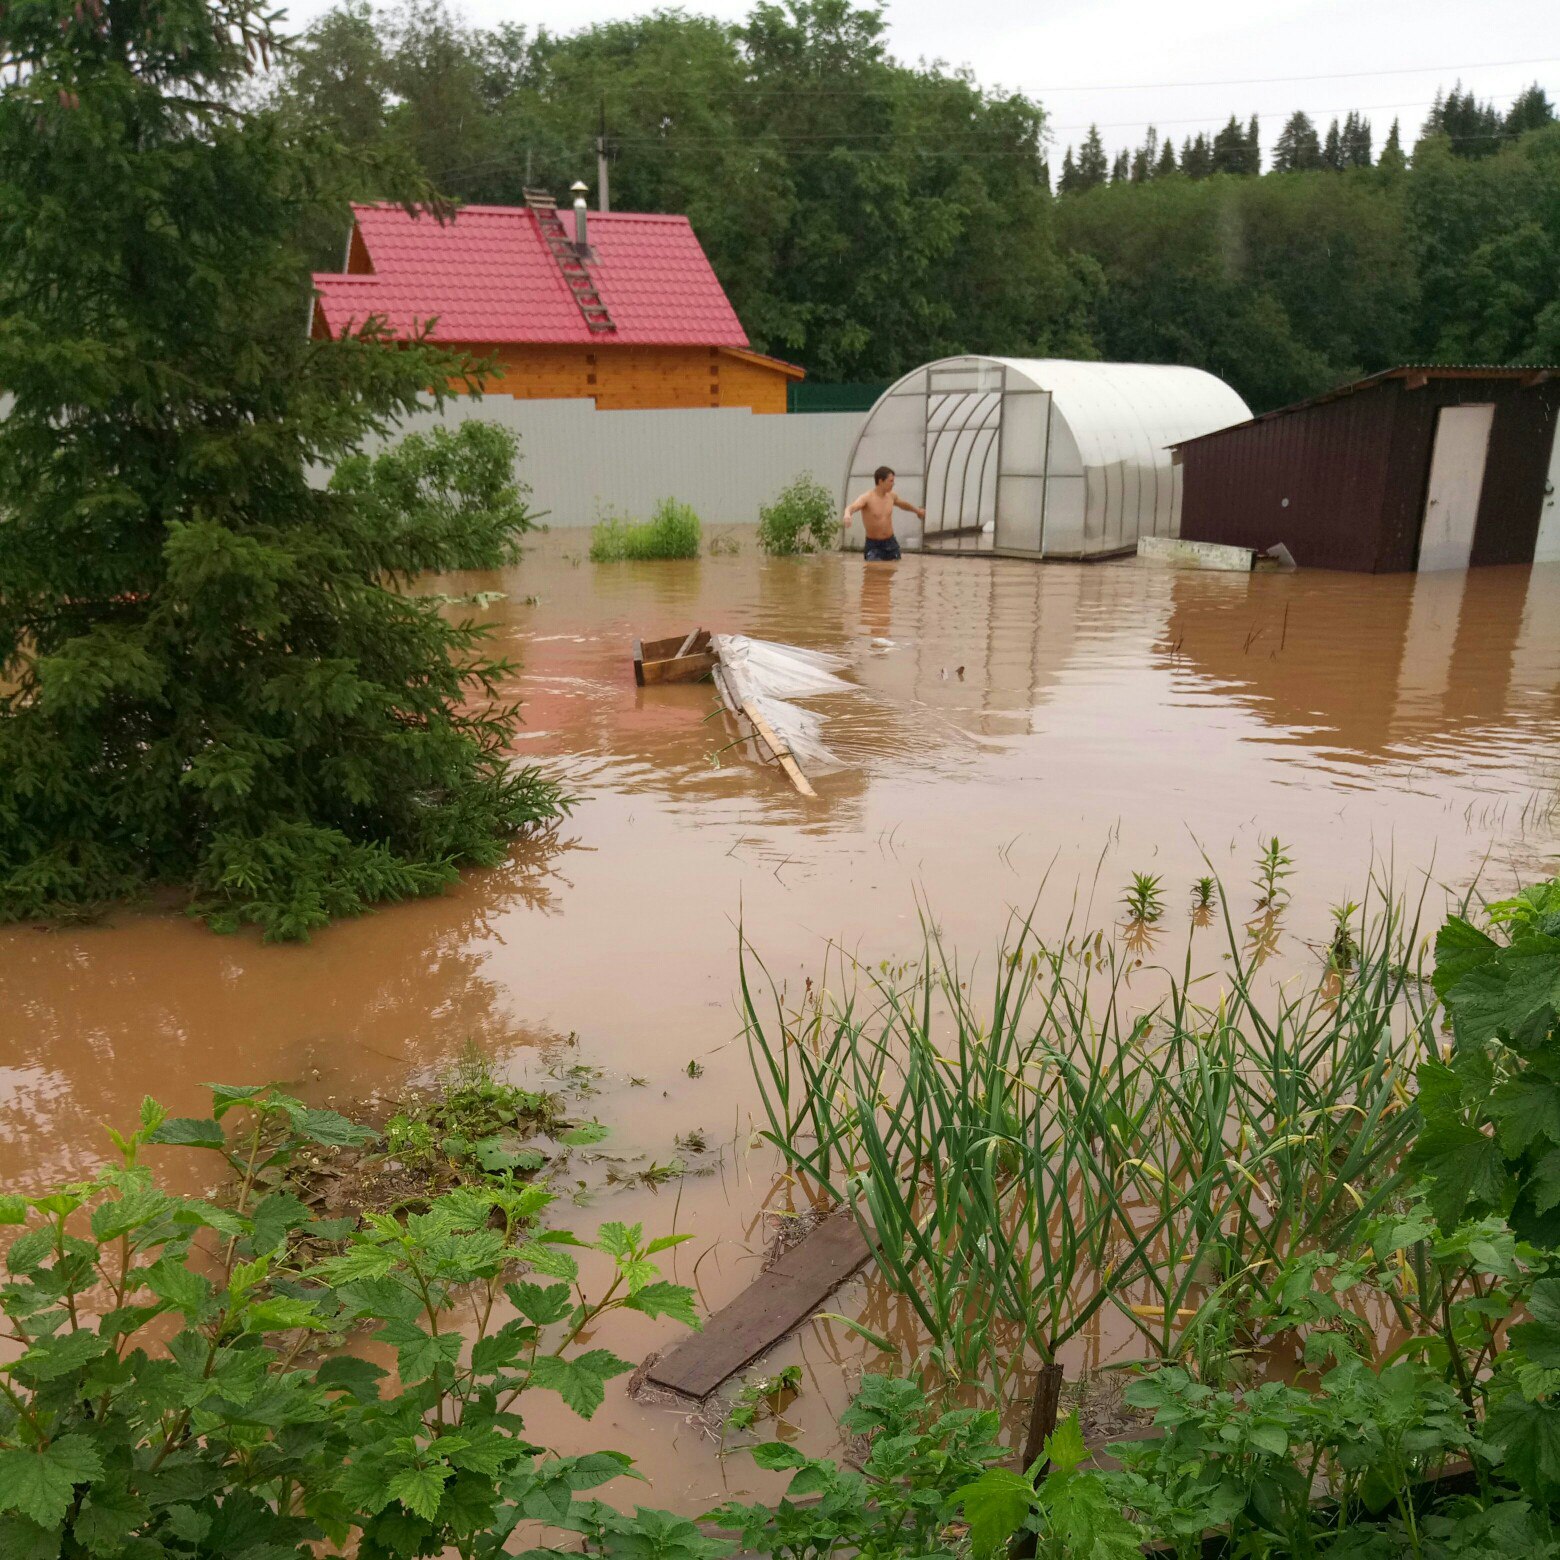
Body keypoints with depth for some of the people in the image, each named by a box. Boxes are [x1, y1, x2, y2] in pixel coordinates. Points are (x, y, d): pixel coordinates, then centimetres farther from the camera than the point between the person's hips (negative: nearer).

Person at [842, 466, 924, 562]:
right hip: (873, 545, -6)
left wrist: (917, 511, 45)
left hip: (891, 543, 6)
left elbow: (903, 504, 27)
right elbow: (852, 507, -38)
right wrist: (847, 515, -63)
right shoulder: (867, 498, -18)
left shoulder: (891, 496, 3)